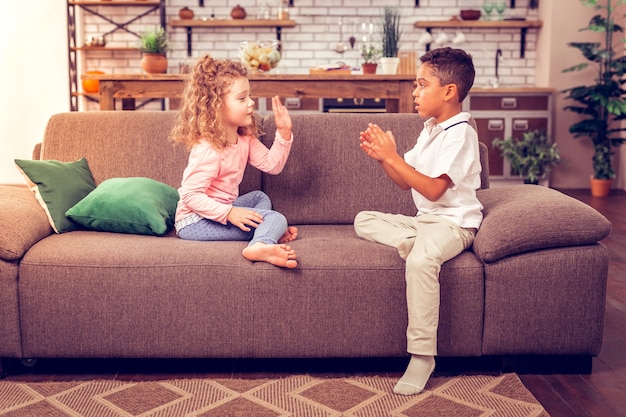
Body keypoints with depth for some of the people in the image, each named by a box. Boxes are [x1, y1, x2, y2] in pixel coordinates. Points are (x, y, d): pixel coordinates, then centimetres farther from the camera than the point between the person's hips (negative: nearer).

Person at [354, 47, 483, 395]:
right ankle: (413, 244, -20)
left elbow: (433, 189, -22)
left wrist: (393, 157, -21)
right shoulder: (431, 129, 15)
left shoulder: (460, 133, -14)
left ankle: (422, 356, -29)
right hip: (424, 219, 10)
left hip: (453, 222, -10)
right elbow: (407, 182, 15)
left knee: (421, 260, -38)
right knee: (364, 220, 7)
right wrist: (382, 157, 0)